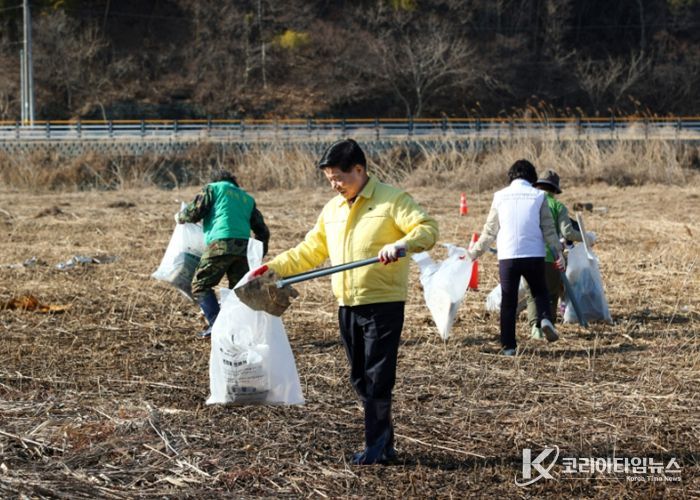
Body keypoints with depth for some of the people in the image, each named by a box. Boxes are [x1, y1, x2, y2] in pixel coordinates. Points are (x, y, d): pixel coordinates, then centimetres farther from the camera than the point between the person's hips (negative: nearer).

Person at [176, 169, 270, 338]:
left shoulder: (213, 188, 15)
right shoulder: (247, 198, 30)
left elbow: (194, 212, 5)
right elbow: (262, 230, 27)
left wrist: (180, 217, 25)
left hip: (221, 244, -5)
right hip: (244, 247, 5)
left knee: (200, 285, 0)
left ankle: (215, 324, -14)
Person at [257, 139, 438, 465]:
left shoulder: (392, 200, -6)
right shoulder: (332, 209, 16)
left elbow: (428, 229, -16)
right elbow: (310, 251, 21)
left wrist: (403, 245, -35)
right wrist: (274, 268, 10)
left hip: (383, 303, -7)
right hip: (347, 305, 7)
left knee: (377, 376, -9)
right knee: (360, 378, 9)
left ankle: (377, 447, -6)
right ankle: (383, 444, 16)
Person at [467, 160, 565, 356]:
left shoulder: (500, 196, 4)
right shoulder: (538, 196, 2)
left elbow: (489, 230, 9)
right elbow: (548, 228, 0)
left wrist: (475, 252, 19)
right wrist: (558, 252, 4)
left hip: (507, 257, 0)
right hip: (534, 256, 0)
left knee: (508, 302, 7)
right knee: (540, 292, 19)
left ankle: (508, 346, 4)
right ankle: (545, 318, -10)